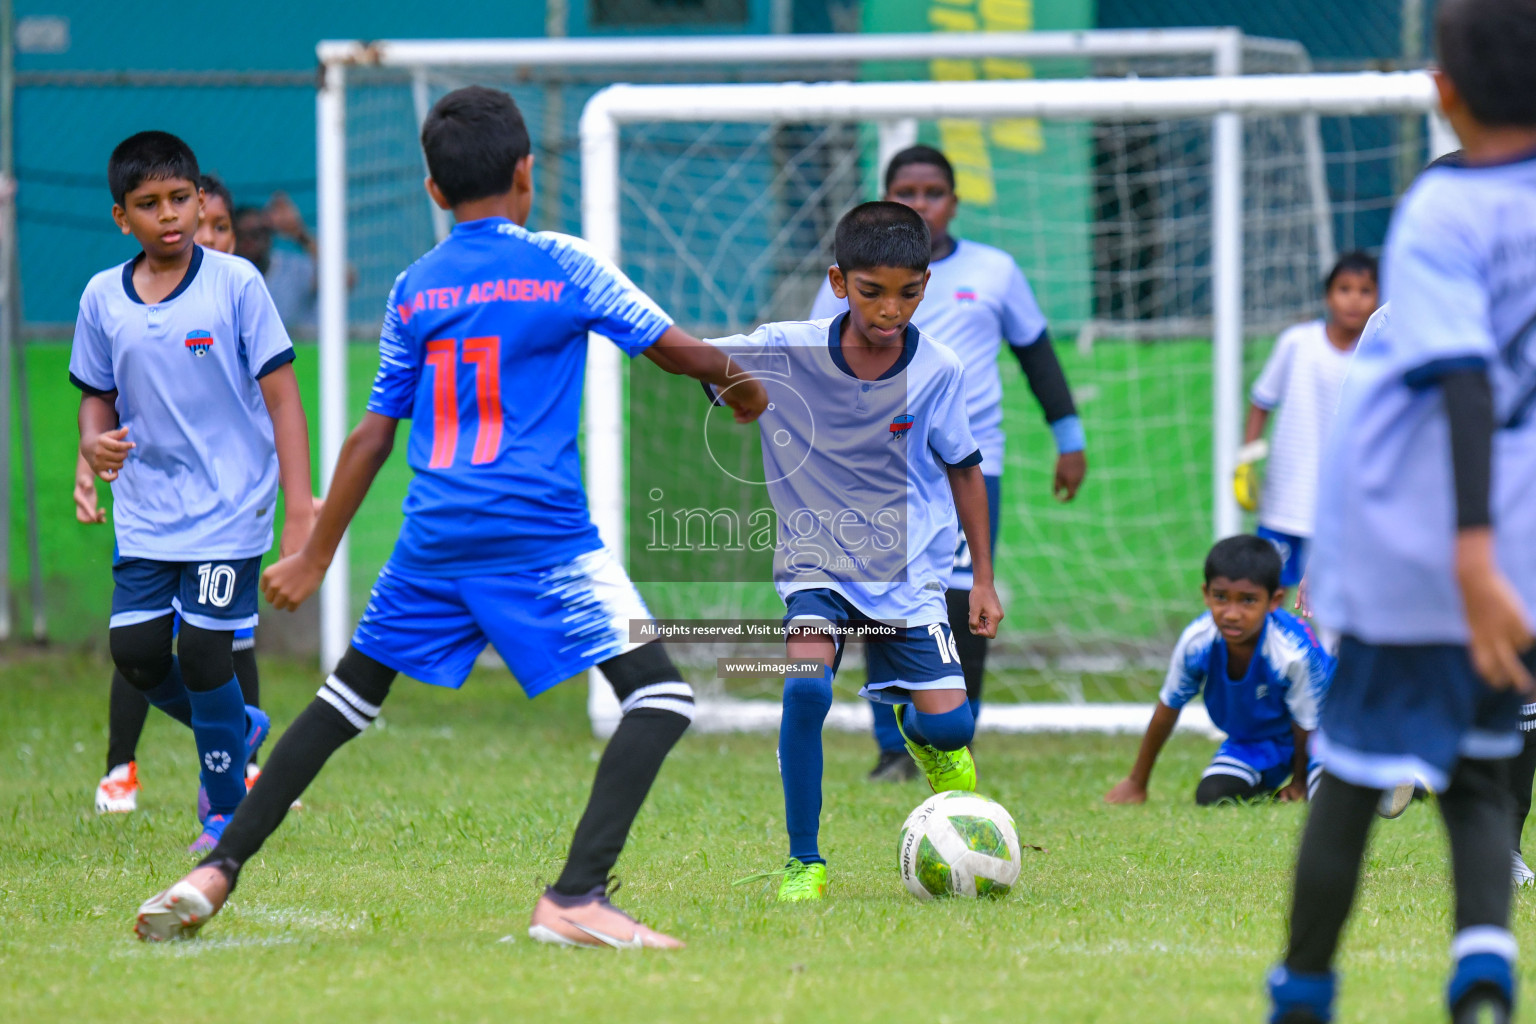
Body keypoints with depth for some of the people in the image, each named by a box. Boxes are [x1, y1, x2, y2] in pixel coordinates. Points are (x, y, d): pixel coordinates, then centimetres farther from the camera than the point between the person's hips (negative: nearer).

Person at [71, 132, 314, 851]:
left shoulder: (235, 283, -8)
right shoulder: (103, 298, 3)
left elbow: (281, 394, -6)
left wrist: (299, 504, -10)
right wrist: (95, 443, -8)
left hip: (230, 505, -4)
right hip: (145, 511, 4)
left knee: (203, 655, -7)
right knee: (136, 653, -2)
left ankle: (227, 808, 13)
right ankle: (239, 729, 28)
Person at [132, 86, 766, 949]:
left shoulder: (414, 291, 11)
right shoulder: (564, 267, 0)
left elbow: (373, 436, 14)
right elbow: (675, 350, 5)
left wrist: (317, 556, 21)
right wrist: (743, 386, 26)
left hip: (434, 541, 5)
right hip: (542, 535, -5)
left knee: (351, 695, 21)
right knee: (660, 694, -5)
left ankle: (216, 873, 18)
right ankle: (576, 896, -21)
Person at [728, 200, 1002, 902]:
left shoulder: (938, 371, -9)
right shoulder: (783, 353, -14)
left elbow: (963, 470, 5)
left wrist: (983, 579, 8)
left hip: (911, 573, 1)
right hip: (816, 563, -1)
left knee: (947, 725, -13)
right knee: (806, 686, -27)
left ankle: (915, 725, 26)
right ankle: (804, 862, -13)